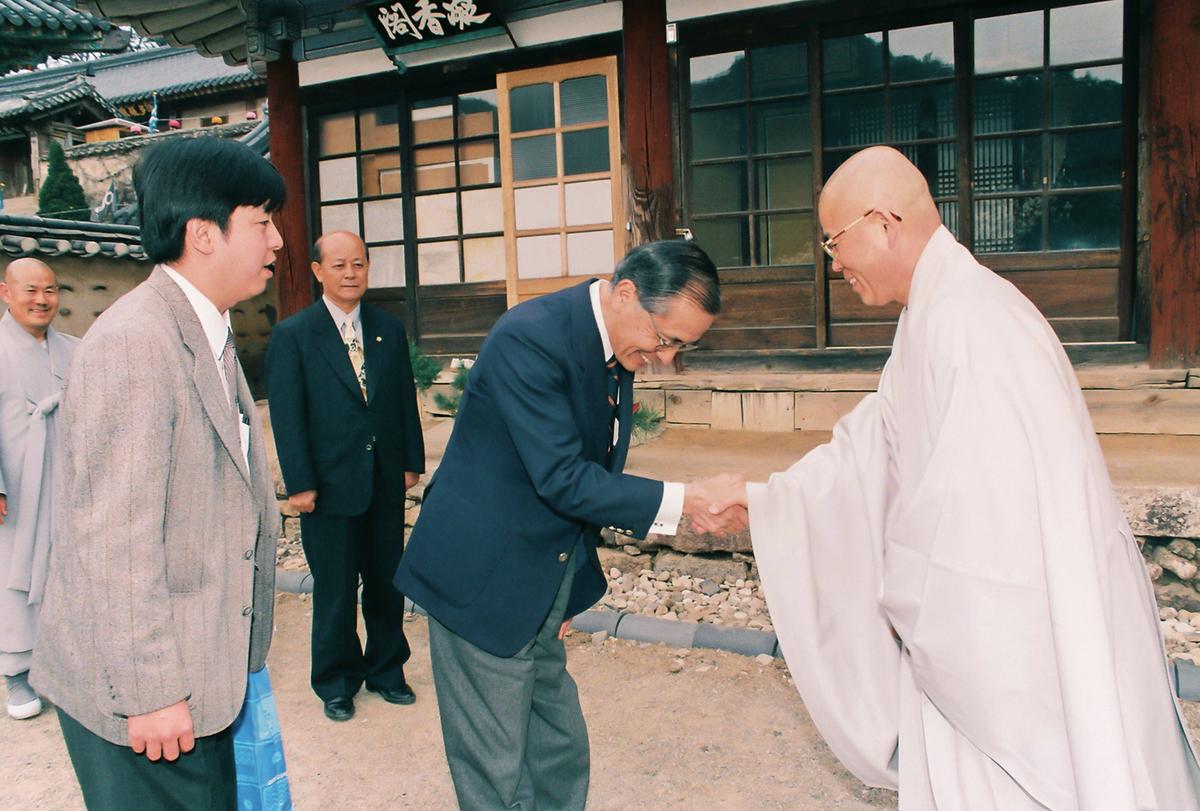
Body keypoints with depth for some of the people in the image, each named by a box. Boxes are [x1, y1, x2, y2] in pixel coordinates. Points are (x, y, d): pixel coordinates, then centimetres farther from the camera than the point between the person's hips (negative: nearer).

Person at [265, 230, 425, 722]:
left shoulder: (389, 329, 7)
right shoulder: (292, 335, -5)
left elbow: (406, 400, 10)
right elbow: (287, 415, -8)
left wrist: (412, 461, 6)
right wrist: (299, 484, -11)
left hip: (386, 482, 4)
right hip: (330, 486, -3)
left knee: (387, 583, 14)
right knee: (334, 591, 10)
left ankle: (386, 670, 33)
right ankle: (336, 682, 29)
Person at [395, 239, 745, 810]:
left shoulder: (617, 350, 4)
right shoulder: (530, 337, -24)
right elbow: (562, 479, -26)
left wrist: (568, 590, 17)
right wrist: (681, 501, -25)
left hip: (546, 589, 8)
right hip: (485, 582, -8)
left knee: (560, 757, 17)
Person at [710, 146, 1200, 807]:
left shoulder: (970, 316, -24)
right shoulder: (933, 316, 9)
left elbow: (978, 503, -26)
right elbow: (867, 453, 16)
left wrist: (910, 601, -11)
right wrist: (761, 498, 17)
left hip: (1019, 638, -9)